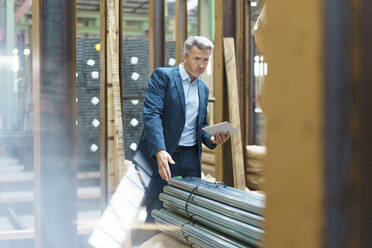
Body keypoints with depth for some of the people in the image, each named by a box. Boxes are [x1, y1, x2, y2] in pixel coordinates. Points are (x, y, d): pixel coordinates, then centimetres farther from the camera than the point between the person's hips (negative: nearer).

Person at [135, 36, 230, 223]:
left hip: (191, 158, 5)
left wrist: (212, 139, 2)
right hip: (161, 156, -5)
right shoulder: (162, 76, -3)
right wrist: (160, 151, -28)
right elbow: (151, 114, -15)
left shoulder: (203, 88, 17)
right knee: (157, 214, -1)